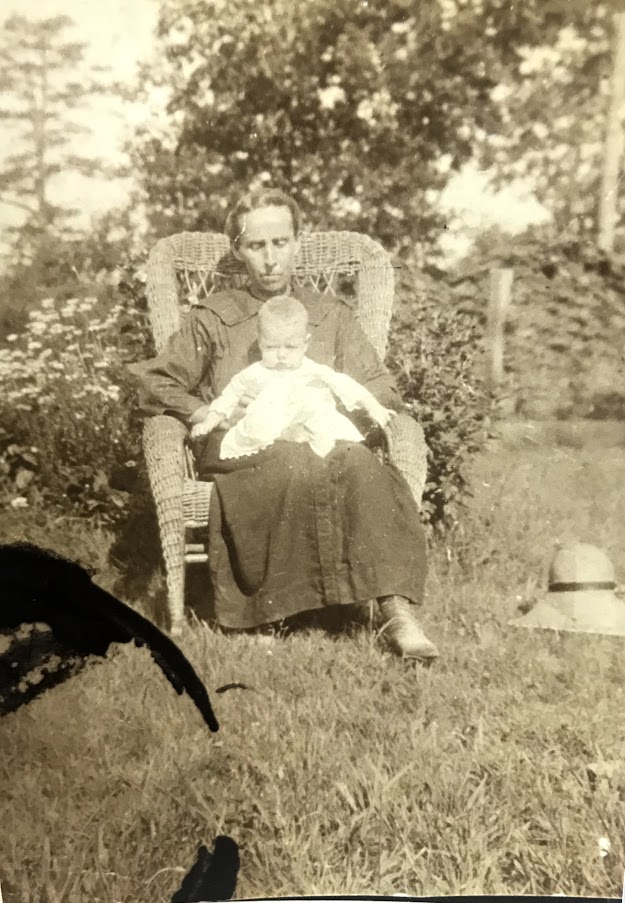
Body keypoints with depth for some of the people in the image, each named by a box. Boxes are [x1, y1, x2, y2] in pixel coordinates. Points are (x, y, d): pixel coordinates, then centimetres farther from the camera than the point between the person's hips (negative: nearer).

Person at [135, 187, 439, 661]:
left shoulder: (334, 316, 25)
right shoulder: (212, 318, 23)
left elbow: (384, 394, 17)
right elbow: (154, 384, 15)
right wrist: (209, 413, -4)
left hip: (325, 442, 1)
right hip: (238, 451, -1)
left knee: (360, 463, -36)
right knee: (297, 461, -38)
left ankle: (397, 611, -42)